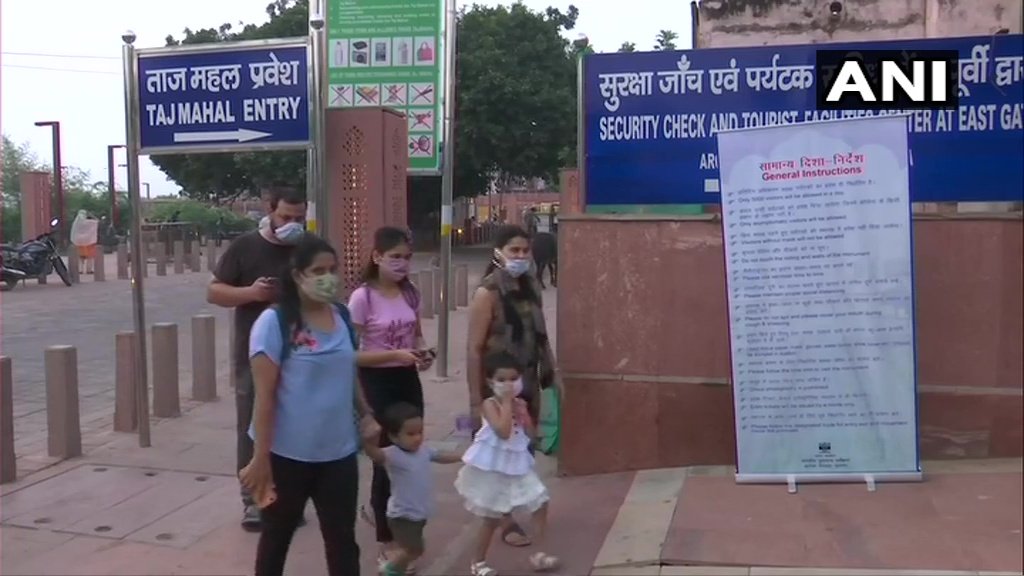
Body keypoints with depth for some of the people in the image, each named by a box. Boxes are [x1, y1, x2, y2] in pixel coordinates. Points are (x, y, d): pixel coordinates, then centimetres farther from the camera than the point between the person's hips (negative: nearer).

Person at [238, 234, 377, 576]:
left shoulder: (342, 316, 3)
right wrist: (261, 458, -16)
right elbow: (264, 395, -15)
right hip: (287, 454, -4)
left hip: (339, 451, 5)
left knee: (342, 539, 11)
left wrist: (365, 414, 9)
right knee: (277, 535, 16)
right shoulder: (274, 323, -15)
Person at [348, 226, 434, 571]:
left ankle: (379, 511, 43)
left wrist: (423, 353, -5)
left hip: (408, 381, 6)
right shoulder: (362, 298, -15)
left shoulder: (411, 294, 3)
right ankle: (387, 545, 15)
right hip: (377, 383, -6)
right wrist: (395, 354, -25)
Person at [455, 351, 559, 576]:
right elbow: (503, 432, -30)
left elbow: (531, 434, 4)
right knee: (492, 517, 4)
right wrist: (507, 402, -25)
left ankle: (539, 554, 17)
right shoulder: (490, 404, -16)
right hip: (492, 469, -6)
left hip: (517, 465, 6)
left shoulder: (519, 403, 4)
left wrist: (523, 411, -10)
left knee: (540, 504, 3)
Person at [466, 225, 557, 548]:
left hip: (528, 382, 6)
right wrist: (475, 400, -19)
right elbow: (474, 348, -17)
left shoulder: (531, 286, 4)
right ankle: (506, 521, 21)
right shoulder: (488, 292, -15)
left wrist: (550, 371, 8)